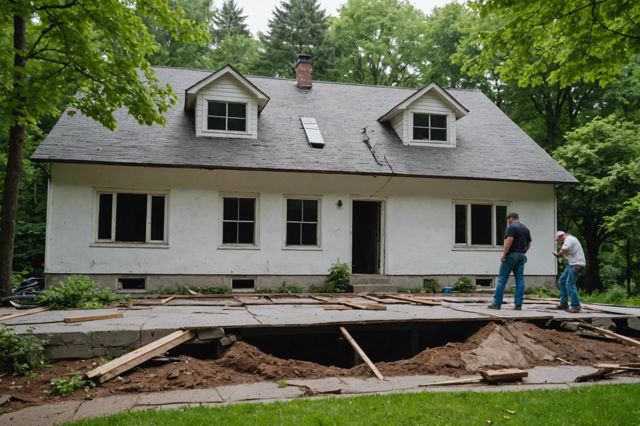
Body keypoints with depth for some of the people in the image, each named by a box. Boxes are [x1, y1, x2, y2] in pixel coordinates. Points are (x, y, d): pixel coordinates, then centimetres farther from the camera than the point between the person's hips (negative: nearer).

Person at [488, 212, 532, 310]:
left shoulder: (511, 227, -9)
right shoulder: (526, 229, 14)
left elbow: (509, 241, -20)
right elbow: (529, 244, 15)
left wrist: (503, 254, -16)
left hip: (511, 255, -7)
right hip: (521, 256, 7)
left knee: (502, 279, -2)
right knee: (520, 280, 5)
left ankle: (497, 303, -1)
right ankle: (518, 304, 1)